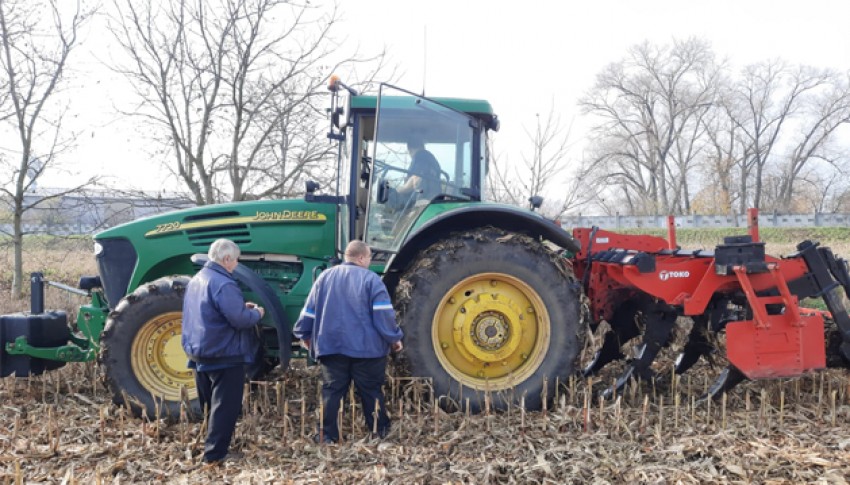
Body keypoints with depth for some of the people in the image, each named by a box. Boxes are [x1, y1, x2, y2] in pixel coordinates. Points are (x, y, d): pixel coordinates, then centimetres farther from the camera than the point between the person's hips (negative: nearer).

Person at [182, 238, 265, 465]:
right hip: (223, 355, -9)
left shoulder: (197, 280, 10)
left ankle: (211, 446, 30)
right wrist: (256, 313, -6)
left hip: (199, 353, 9)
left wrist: (241, 306, 15)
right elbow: (240, 319, -26)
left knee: (210, 404, 20)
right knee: (224, 406, 0)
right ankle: (214, 454, 2)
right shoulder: (223, 284, -21)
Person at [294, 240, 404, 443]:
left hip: (331, 345, 3)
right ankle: (380, 431, 16)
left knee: (331, 391, 7)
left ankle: (327, 435, 6)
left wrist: (304, 335, 24)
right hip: (366, 347, -3)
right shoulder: (371, 279, -6)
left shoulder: (325, 277, 8)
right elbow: (384, 314, -11)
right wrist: (394, 338, 0)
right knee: (371, 390, 8)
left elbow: (309, 310, 11)